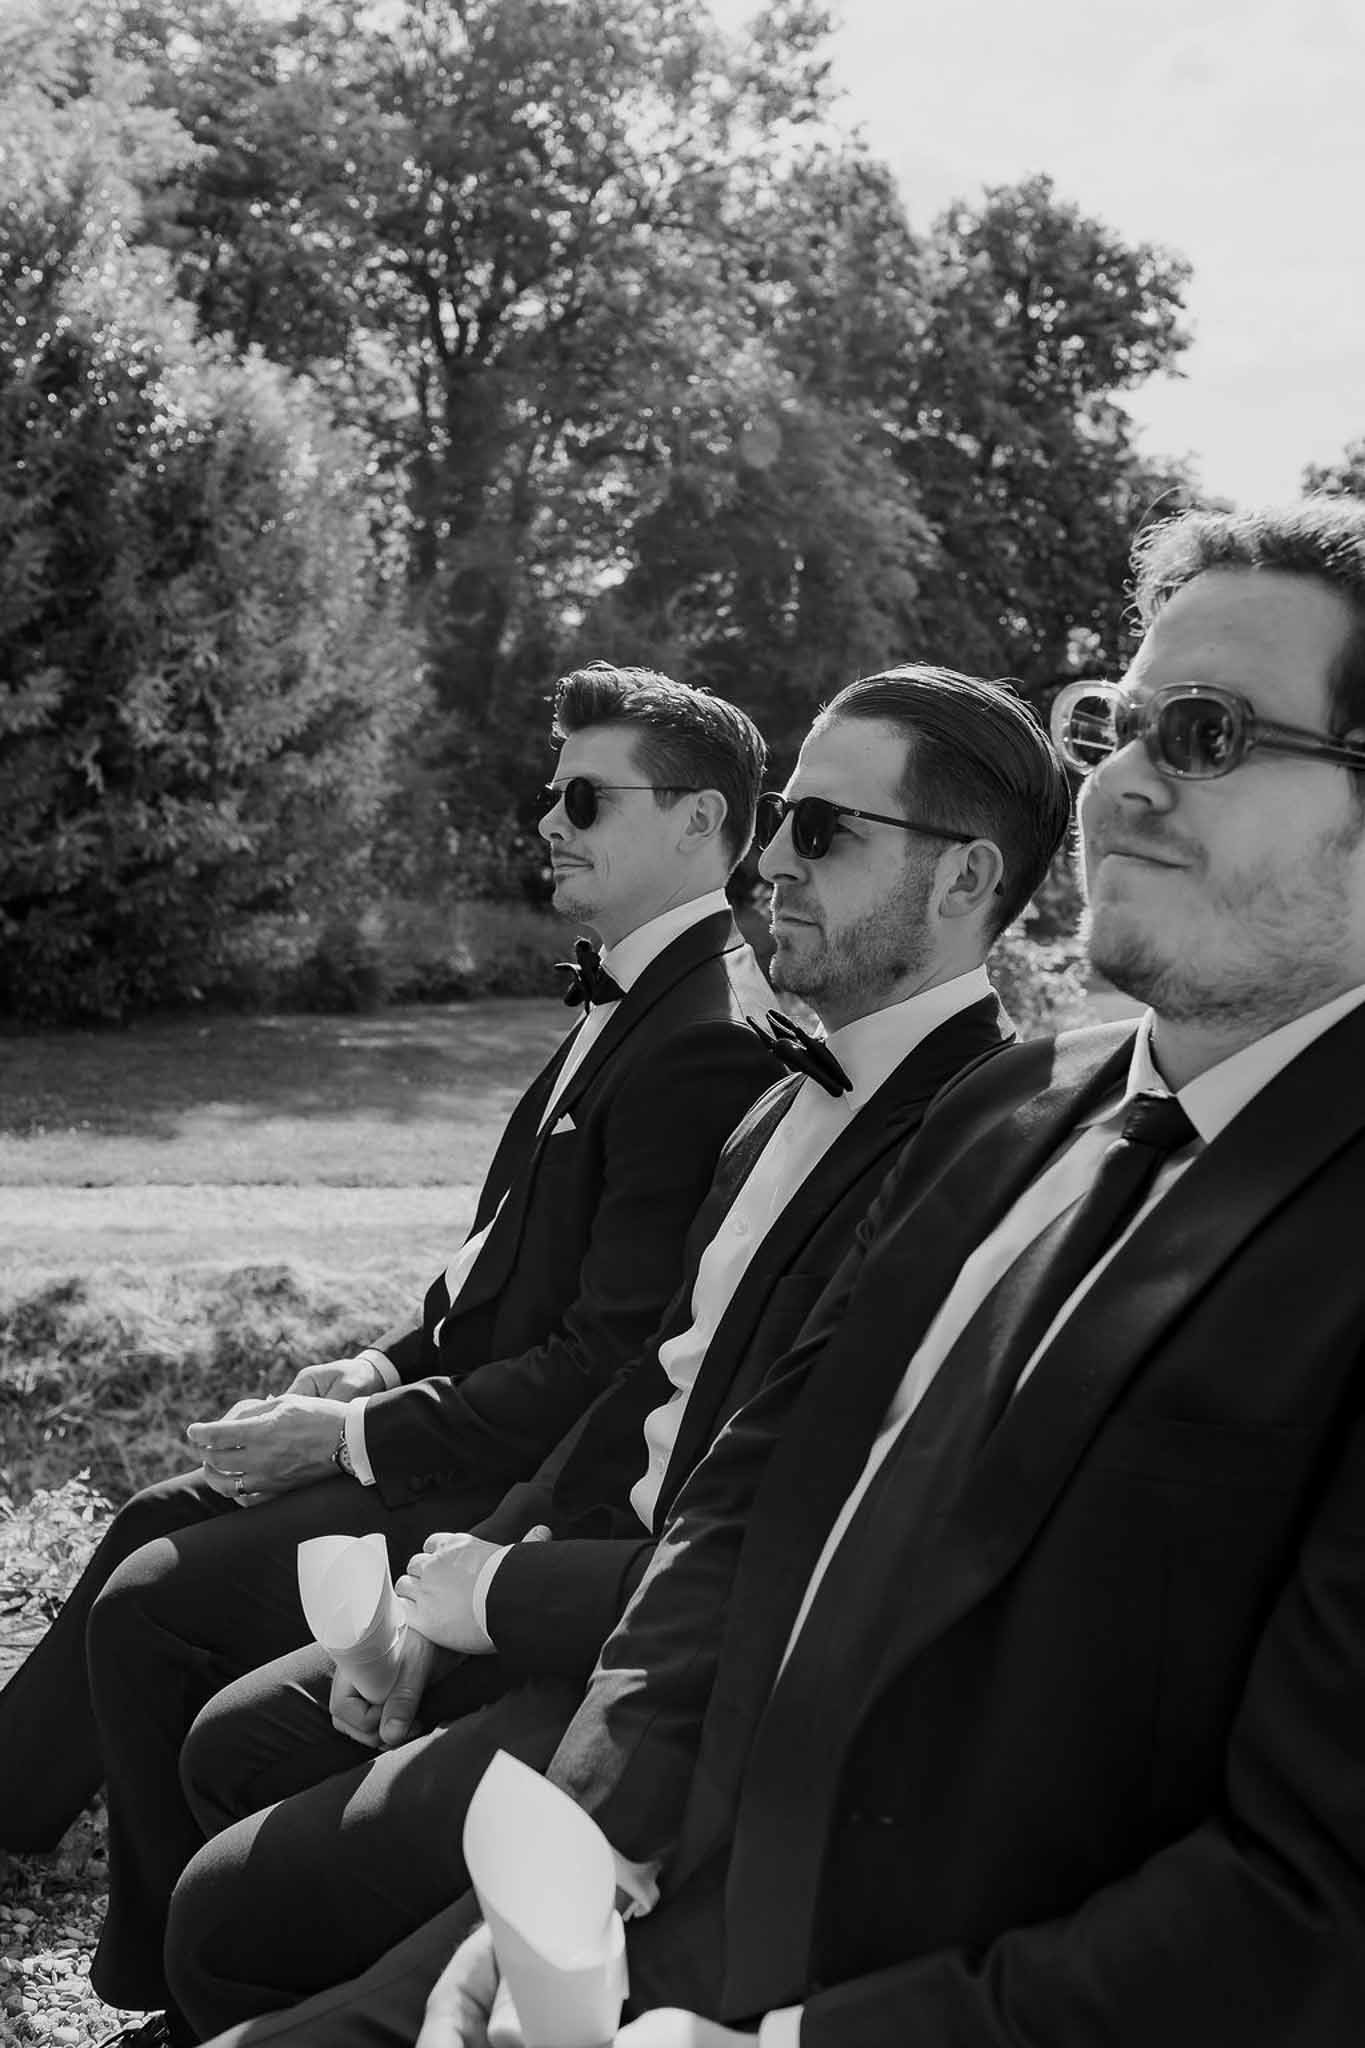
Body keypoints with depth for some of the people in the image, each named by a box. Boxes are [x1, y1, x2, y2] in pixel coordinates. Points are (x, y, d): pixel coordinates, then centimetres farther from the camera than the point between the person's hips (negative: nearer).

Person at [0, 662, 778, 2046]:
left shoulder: (709, 1046, -23)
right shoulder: (630, 999, 9)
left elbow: (606, 1369, -24)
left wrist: (356, 1439, -18)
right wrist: (380, 1368, 5)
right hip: (477, 1424, 10)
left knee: (155, 1608, -10)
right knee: (160, 1522, 12)